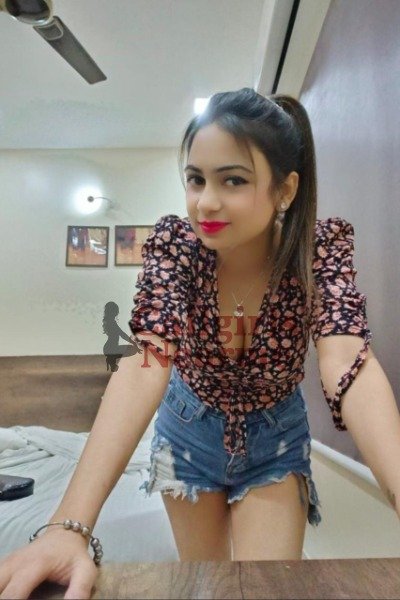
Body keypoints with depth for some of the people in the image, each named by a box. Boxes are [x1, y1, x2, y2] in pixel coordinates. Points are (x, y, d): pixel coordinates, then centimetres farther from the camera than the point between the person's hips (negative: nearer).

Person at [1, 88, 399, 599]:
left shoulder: (322, 246, -23)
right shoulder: (175, 242, -24)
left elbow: (348, 364, -36)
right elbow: (147, 363, -36)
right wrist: (70, 525, -46)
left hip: (275, 439, 0)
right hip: (190, 428, 1)